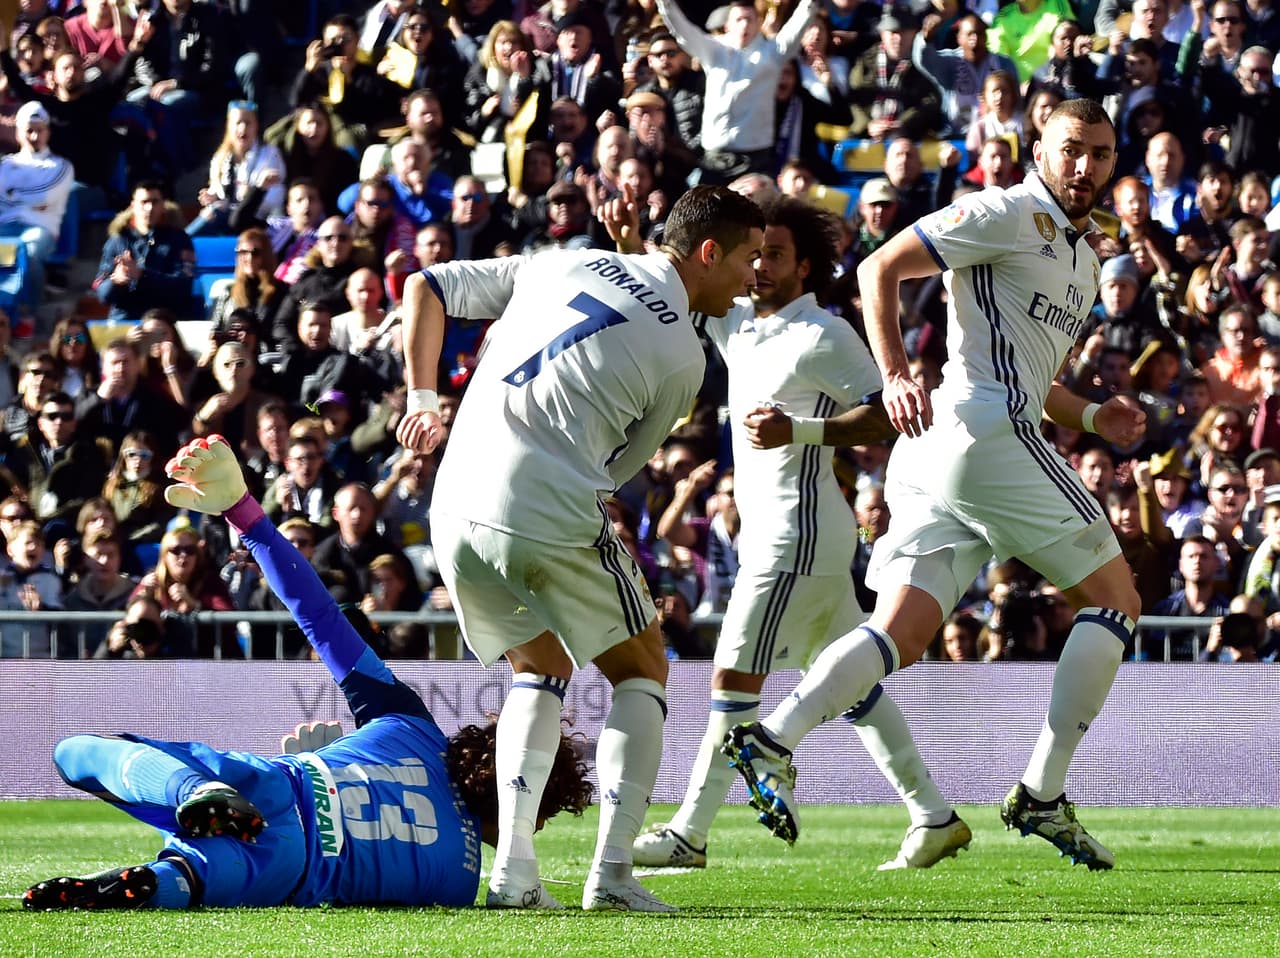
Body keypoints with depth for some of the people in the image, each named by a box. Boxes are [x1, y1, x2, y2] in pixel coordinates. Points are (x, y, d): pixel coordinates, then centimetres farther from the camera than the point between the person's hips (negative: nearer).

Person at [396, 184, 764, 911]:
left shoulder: (565, 263, 15)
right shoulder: (683, 354, 1)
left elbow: (427, 288, 19)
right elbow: (621, 467, 10)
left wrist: (423, 401, 22)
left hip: (459, 512, 5)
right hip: (555, 519, -5)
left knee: (541, 670, 25)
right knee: (642, 671, 16)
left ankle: (514, 869, 9)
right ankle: (612, 871, 1)